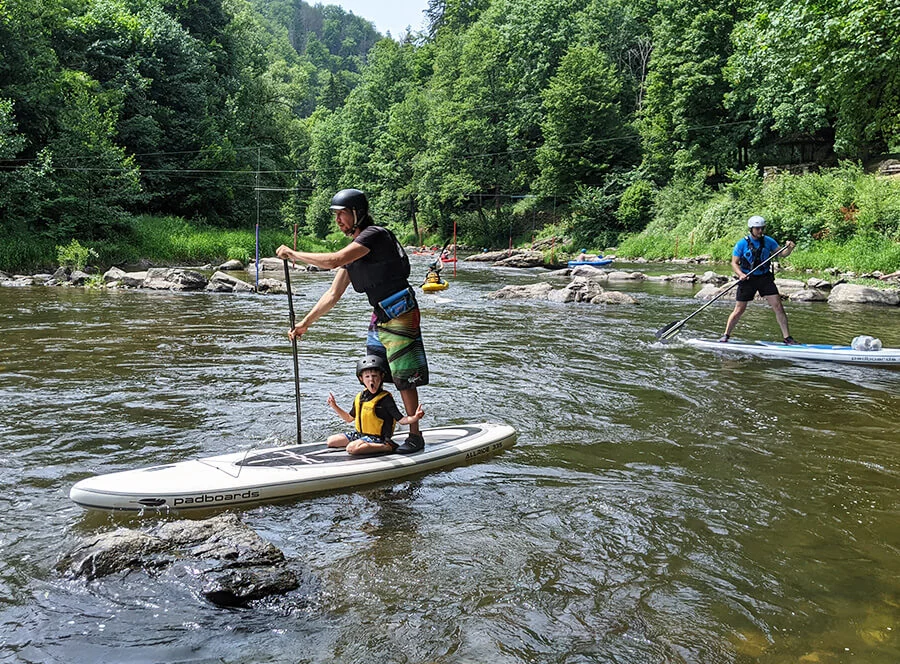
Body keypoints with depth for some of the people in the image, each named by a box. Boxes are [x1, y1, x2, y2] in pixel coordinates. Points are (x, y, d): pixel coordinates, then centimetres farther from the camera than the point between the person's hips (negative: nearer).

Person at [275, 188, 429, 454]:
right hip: (380, 317, 10)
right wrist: (305, 323, 11)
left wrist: (293, 254, -16)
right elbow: (333, 294, 15)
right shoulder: (354, 249, 14)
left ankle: (415, 436, 6)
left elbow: (333, 260, -27)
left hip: (400, 315, -9)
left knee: (404, 380, -4)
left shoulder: (375, 235, -15)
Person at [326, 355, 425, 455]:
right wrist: (334, 406, 14)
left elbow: (401, 419, -18)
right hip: (359, 434, 8)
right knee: (331, 440, 8)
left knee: (352, 448, -33)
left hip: (377, 438, -8)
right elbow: (350, 418, 22)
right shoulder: (360, 397, 7)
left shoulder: (385, 399, -15)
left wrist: (414, 418, -38)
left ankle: (388, 447, -22)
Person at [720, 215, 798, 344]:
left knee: (778, 307, -5)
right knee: (739, 310, 0)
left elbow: (781, 253, 5)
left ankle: (787, 337, 2)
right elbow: (734, 263, -4)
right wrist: (741, 274, -21)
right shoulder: (742, 244, -7)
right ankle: (726, 335, 17)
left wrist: (789, 248, -17)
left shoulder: (768, 241, 1)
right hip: (747, 279, -2)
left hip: (765, 278, 2)